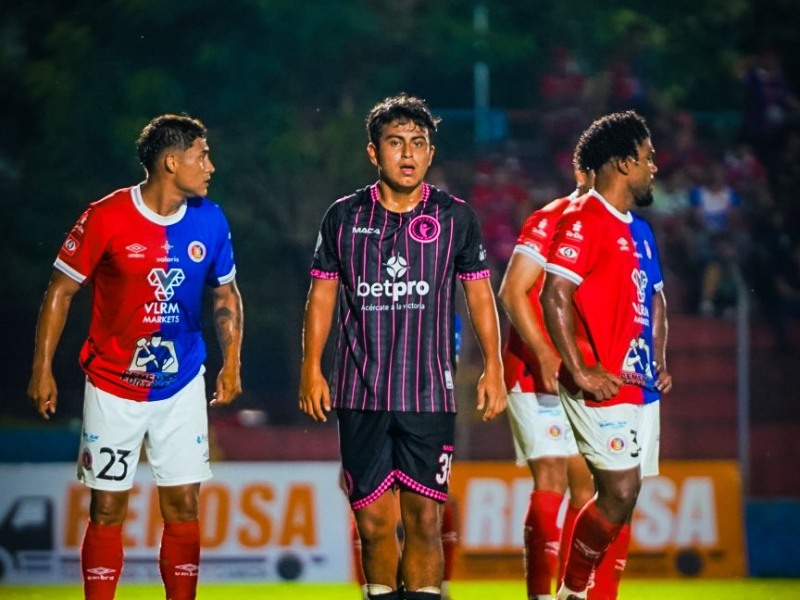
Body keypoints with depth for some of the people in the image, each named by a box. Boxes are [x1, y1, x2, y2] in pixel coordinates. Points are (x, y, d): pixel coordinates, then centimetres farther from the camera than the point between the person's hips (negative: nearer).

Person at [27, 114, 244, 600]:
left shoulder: (210, 221, -1)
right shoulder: (106, 217, -13)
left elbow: (226, 293, 13)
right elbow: (62, 290, -5)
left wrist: (232, 361, 2)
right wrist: (43, 370, -7)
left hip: (182, 386, 3)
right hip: (113, 387, -3)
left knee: (183, 507, 2)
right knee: (107, 510, 0)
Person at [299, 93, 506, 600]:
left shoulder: (456, 217, 4)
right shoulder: (344, 217, 5)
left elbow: (480, 293, 9)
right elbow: (322, 294, 11)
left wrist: (493, 368, 3)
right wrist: (312, 368, 4)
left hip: (430, 394, -1)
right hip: (360, 395, 1)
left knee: (424, 519, -4)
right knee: (373, 521, 1)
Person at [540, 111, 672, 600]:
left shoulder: (640, 231, 18)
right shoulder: (583, 221, -11)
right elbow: (555, 296, -18)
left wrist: (661, 363, 13)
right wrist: (580, 372, -20)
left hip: (641, 387, 9)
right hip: (604, 389, -9)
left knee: (622, 497, 7)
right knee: (620, 492, -12)